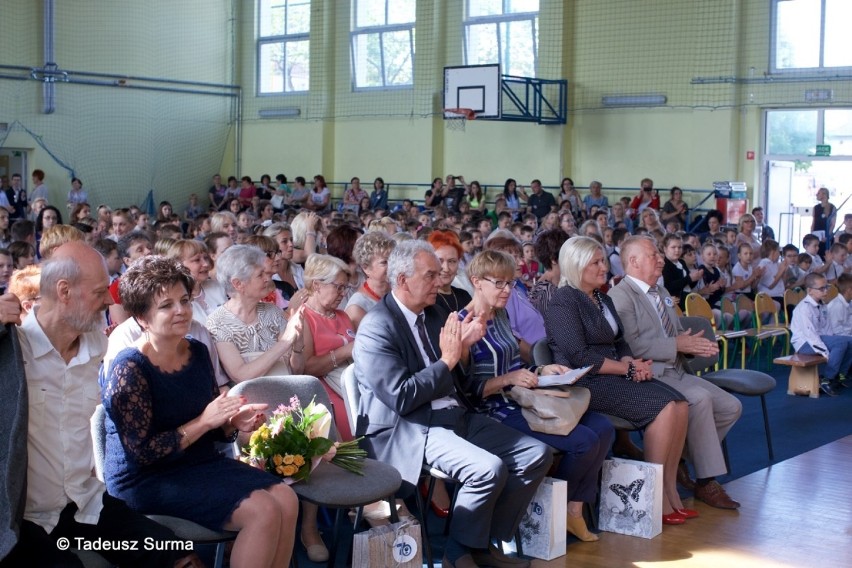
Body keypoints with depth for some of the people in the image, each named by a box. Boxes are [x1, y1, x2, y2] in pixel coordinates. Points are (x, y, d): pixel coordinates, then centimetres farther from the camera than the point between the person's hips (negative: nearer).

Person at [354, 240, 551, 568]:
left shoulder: (430, 313, 12)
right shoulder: (377, 327, -14)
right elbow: (401, 397, -21)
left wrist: (463, 345, -1)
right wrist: (447, 360, -17)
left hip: (457, 416, 9)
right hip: (409, 430, -9)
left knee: (537, 454, 0)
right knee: (489, 468, -30)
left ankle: (486, 542, 7)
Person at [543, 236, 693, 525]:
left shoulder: (604, 299, 20)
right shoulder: (564, 302, -9)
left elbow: (620, 343, 18)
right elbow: (579, 357, -17)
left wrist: (633, 363, -5)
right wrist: (627, 368, -14)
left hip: (614, 375, 9)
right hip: (585, 383, -9)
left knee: (680, 404, -11)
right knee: (664, 407, -22)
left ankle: (670, 492, -4)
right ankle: (656, 499, -14)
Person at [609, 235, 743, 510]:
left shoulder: (662, 293, 22)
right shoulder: (620, 296, -9)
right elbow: (632, 345, -20)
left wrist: (694, 343, 0)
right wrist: (677, 345, -18)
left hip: (677, 372, 9)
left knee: (731, 407, -2)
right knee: (700, 399, -30)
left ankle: (679, 459, 6)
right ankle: (706, 482, -20)